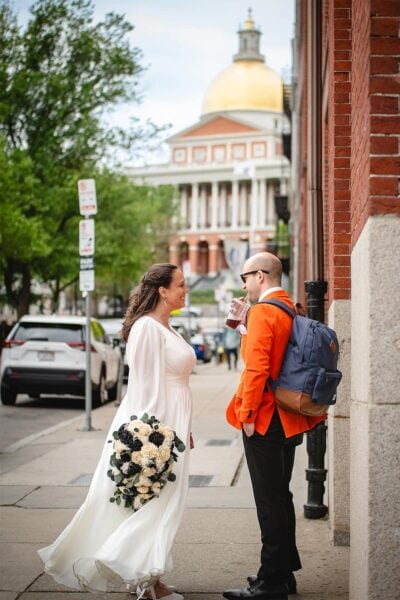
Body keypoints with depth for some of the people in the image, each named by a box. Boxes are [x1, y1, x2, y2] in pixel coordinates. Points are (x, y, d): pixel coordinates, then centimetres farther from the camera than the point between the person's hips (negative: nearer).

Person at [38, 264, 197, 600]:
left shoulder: (166, 329, 16)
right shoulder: (147, 327, -13)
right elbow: (144, 383, -18)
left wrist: (184, 430, 19)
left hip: (172, 425, 10)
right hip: (154, 423, -10)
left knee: (162, 504, 11)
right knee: (156, 502, -8)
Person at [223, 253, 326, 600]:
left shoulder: (262, 311, -15)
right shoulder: (293, 311, 12)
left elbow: (257, 367, -23)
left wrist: (246, 414, -17)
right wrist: (244, 326, 13)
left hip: (264, 420, -9)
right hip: (288, 420, 9)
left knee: (269, 501, -3)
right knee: (281, 496, 17)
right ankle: (284, 572, 27)